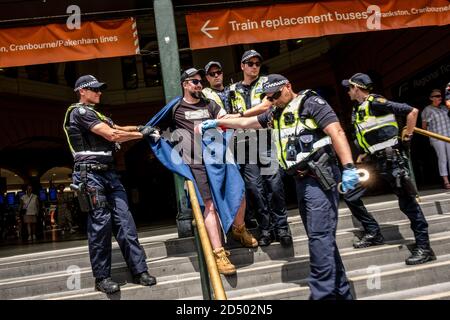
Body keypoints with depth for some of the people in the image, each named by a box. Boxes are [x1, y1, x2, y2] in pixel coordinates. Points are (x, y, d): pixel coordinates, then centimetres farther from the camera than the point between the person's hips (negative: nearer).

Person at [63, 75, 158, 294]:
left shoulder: (95, 115, 24)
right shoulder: (80, 112, -6)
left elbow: (116, 128, 21)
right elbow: (112, 135, -13)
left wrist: (138, 128, 2)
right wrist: (141, 134, -3)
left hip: (109, 173, 8)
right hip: (91, 175, -8)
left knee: (124, 220, 1)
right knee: (100, 223, -6)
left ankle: (139, 271, 3)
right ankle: (102, 278, 6)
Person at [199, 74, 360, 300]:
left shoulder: (310, 103, -4)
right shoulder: (274, 114, 19)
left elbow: (336, 132, -14)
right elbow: (245, 123, 28)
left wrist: (348, 167, -23)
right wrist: (216, 122, 28)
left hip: (319, 178, -8)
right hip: (301, 180, 8)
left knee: (319, 236, -11)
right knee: (320, 236, 11)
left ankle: (323, 293, -4)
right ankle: (340, 290, 22)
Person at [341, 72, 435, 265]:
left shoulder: (375, 103, -13)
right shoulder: (359, 110, 14)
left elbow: (412, 111, -13)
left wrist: (407, 138, -9)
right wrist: (364, 155, 18)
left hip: (392, 160, -9)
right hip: (378, 162, 10)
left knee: (407, 201, -6)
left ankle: (424, 247, 1)